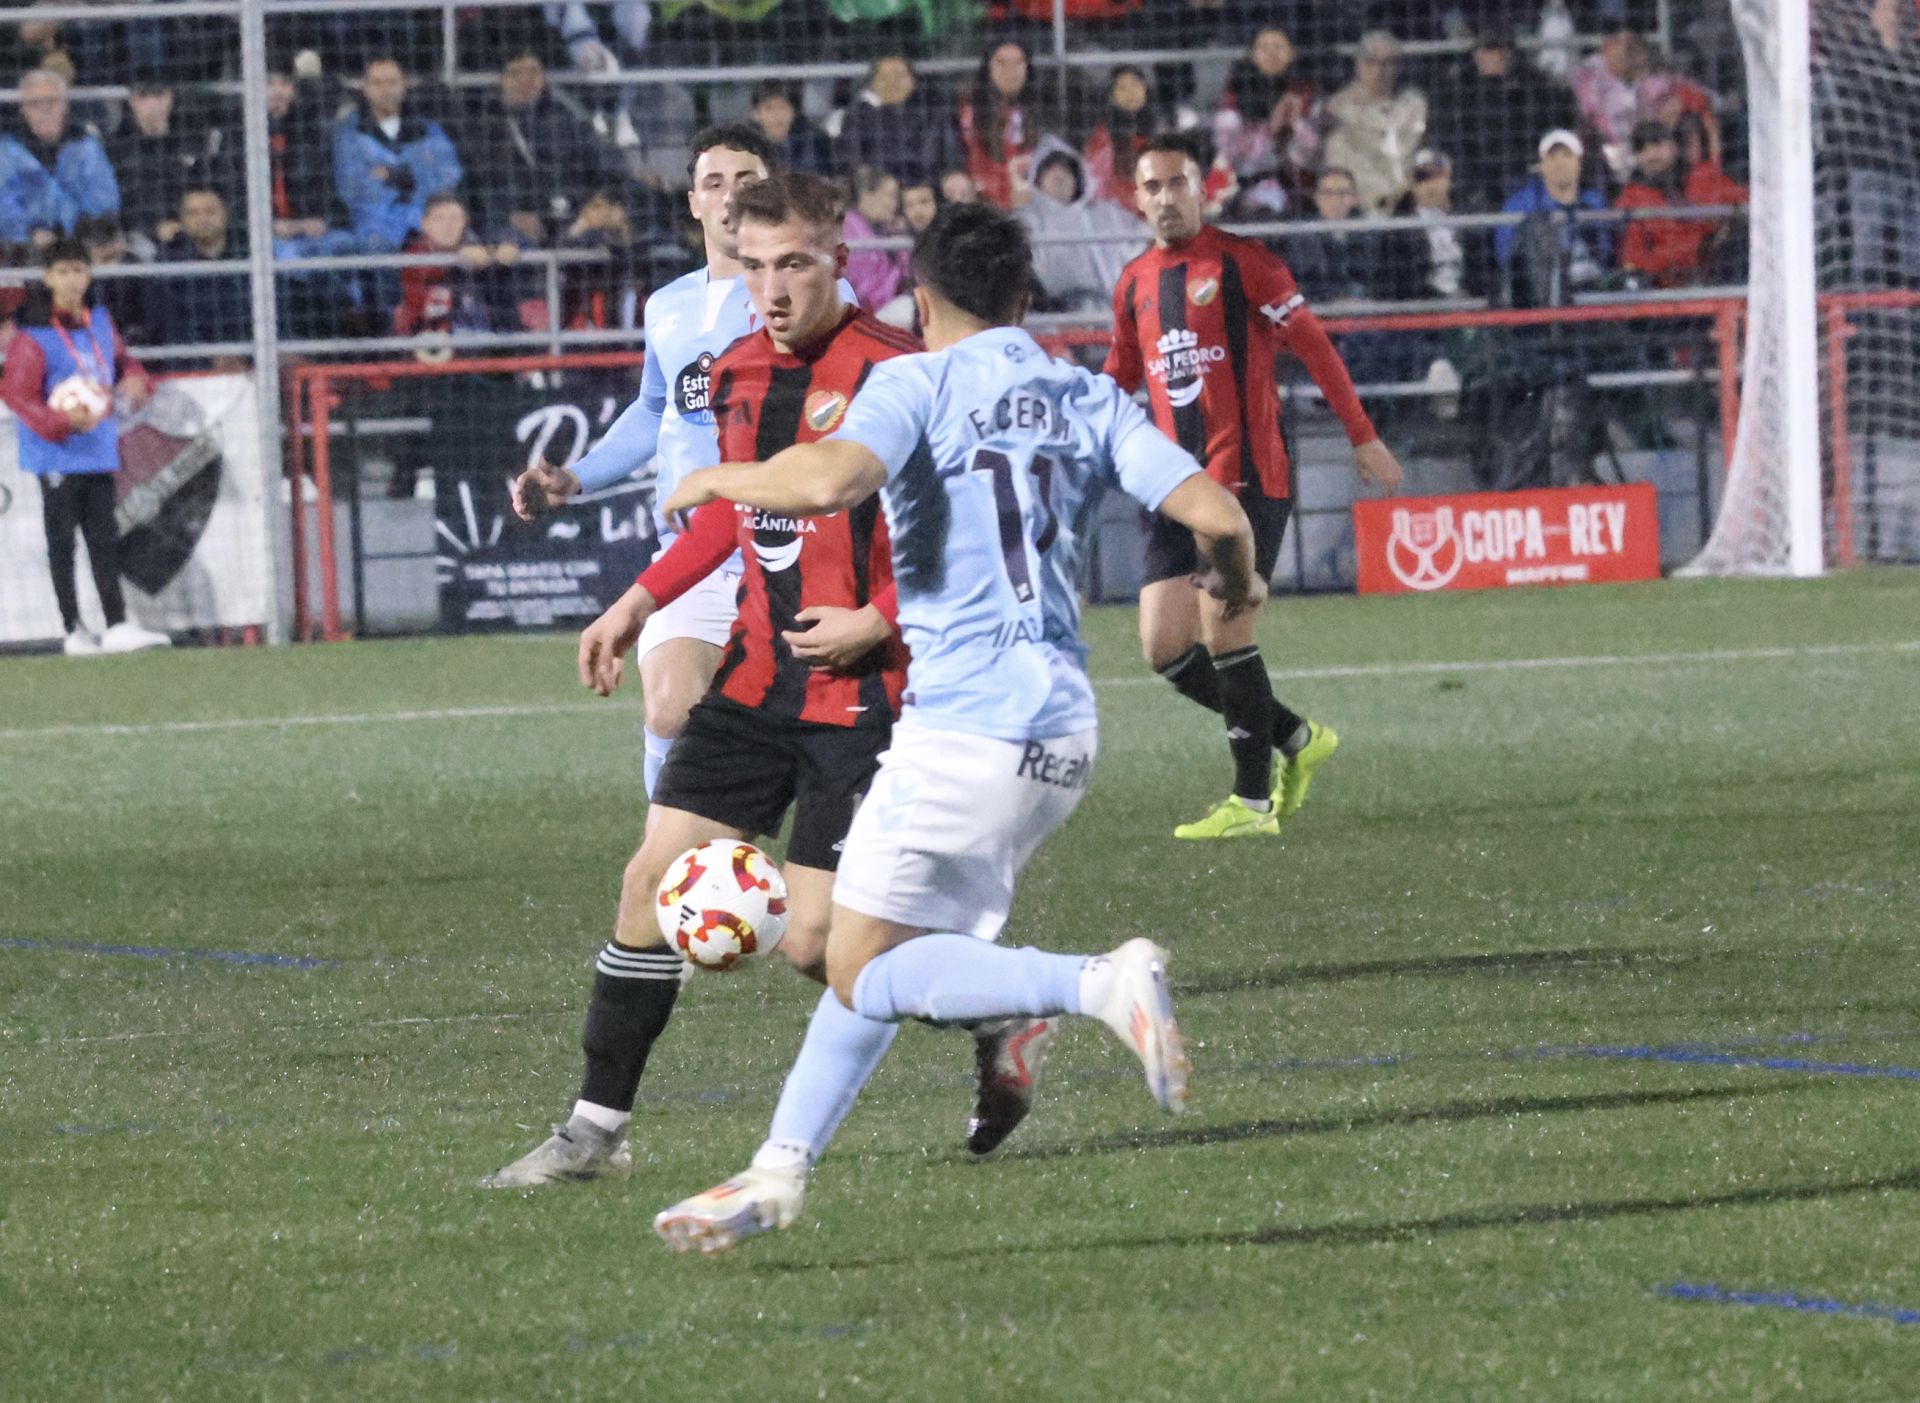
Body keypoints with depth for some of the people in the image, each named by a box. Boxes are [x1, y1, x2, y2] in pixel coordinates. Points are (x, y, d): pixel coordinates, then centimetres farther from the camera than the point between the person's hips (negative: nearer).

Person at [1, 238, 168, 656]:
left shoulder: (100, 321, 7)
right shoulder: (35, 336, -14)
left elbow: (121, 359, 21)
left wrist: (134, 381, -2)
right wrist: (63, 421, -29)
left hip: (99, 451, 6)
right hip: (58, 455, -6)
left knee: (104, 539, 6)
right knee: (62, 542, 1)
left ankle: (117, 626, 6)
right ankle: (74, 631, 5)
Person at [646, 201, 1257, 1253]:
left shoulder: (917, 384, -3)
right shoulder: (1088, 399, 12)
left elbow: (829, 482, -22)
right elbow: (1213, 514, 3)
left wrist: (720, 482, -4)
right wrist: (1235, 587, 25)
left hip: (965, 724, -7)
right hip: (1065, 728, 7)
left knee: (865, 973, -6)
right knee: (881, 947, 18)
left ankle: (1102, 985, -24)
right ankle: (781, 1168, 17)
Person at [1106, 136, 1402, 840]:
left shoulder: (1238, 261, -5)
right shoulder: (1134, 284, 14)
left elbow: (1312, 345, -4)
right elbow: (1118, 379, 27)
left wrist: (1362, 436, -7)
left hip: (1246, 478, -7)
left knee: (1223, 632, -12)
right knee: (1165, 649, 1)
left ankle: (1253, 801, -2)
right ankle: (1297, 738, 19)